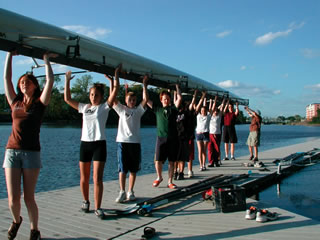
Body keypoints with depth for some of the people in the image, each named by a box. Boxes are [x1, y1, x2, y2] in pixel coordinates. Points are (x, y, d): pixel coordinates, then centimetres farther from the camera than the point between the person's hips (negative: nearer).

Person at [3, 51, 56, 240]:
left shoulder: (39, 103, 5)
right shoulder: (15, 102, 13)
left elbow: (50, 80, -1)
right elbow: (6, 78, 16)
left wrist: (46, 60, 11)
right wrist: (10, 55, 20)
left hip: (31, 153, -2)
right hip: (12, 152, 2)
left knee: (29, 198, 1)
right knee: (13, 199, -2)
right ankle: (16, 220, 31)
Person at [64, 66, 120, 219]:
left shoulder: (104, 107, 3)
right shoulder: (84, 107, 13)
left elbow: (115, 91, -8)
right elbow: (67, 99, 13)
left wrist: (116, 75, -6)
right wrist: (67, 81, 12)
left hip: (99, 144, -4)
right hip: (85, 144, 4)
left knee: (97, 178, -8)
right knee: (84, 178, 11)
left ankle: (97, 208, -1)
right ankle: (86, 201, 31)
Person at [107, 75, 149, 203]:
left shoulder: (138, 110, 10)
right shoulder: (121, 109, 9)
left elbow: (145, 99, -2)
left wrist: (144, 85, -1)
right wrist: (112, 83, -3)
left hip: (135, 142, 1)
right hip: (122, 141, -1)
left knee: (133, 169, 5)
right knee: (122, 169, -1)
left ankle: (130, 192, 15)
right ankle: (122, 192, 6)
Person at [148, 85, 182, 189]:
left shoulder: (173, 109, 10)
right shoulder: (157, 109, 11)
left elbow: (179, 98, 2)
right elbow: (146, 100, 11)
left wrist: (177, 86, 9)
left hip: (172, 138, 0)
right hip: (161, 138, 0)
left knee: (172, 161, 4)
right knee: (158, 161, -4)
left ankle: (170, 181, 16)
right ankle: (159, 177, 22)